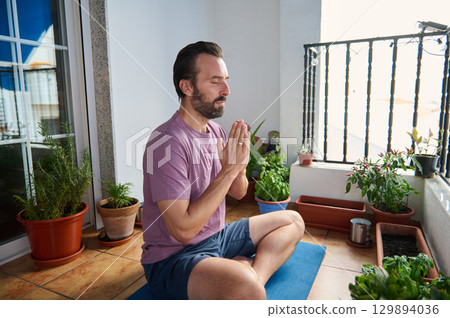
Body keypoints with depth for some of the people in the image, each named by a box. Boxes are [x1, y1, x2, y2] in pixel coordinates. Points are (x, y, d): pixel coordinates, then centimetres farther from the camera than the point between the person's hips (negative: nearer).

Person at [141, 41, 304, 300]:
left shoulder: (216, 131, 5)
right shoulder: (167, 142, -21)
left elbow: (238, 193, 12)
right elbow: (183, 229, -25)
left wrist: (239, 166, -11)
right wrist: (228, 169, -22)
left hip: (218, 237, 9)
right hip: (173, 257, -9)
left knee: (293, 221, 10)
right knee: (246, 288, -39)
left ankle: (253, 274, -8)